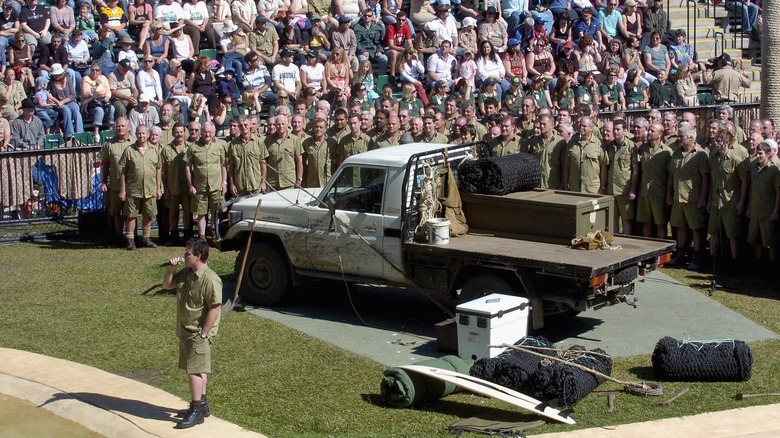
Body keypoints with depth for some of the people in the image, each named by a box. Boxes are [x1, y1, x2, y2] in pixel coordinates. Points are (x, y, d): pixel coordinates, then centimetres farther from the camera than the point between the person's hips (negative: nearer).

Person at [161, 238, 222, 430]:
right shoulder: (186, 273, 6)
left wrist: (203, 334, -21)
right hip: (185, 331, 9)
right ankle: (202, 404, 30)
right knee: (197, 369, 18)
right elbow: (166, 285, 18)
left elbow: (214, 308, -23)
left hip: (198, 333, -9)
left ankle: (196, 411, 0)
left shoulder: (210, 279, -22)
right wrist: (171, 268, -1)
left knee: (194, 370, -7)